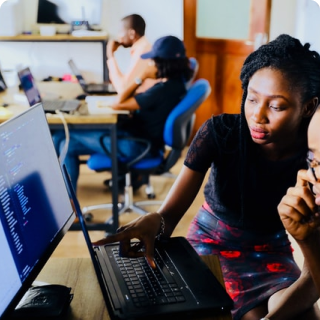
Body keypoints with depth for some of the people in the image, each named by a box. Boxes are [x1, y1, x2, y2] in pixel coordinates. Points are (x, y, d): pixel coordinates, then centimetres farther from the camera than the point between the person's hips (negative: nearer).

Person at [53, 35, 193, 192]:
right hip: (141, 134, 10)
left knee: (67, 142, -4)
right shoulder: (175, 82, 2)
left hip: (136, 144, -10)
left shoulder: (163, 90, -27)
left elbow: (117, 104, -19)